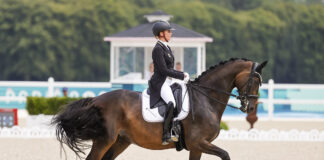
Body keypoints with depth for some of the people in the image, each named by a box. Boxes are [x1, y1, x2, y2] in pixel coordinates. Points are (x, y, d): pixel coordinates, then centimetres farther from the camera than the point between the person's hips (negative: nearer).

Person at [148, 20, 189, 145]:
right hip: (160, 82, -11)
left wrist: (182, 74, 8)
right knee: (171, 103, -32)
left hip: (168, 82, 11)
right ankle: (166, 135, -33)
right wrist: (182, 76, -14)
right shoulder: (158, 49, -12)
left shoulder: (166, 48, 17)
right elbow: (164, 70, -18)